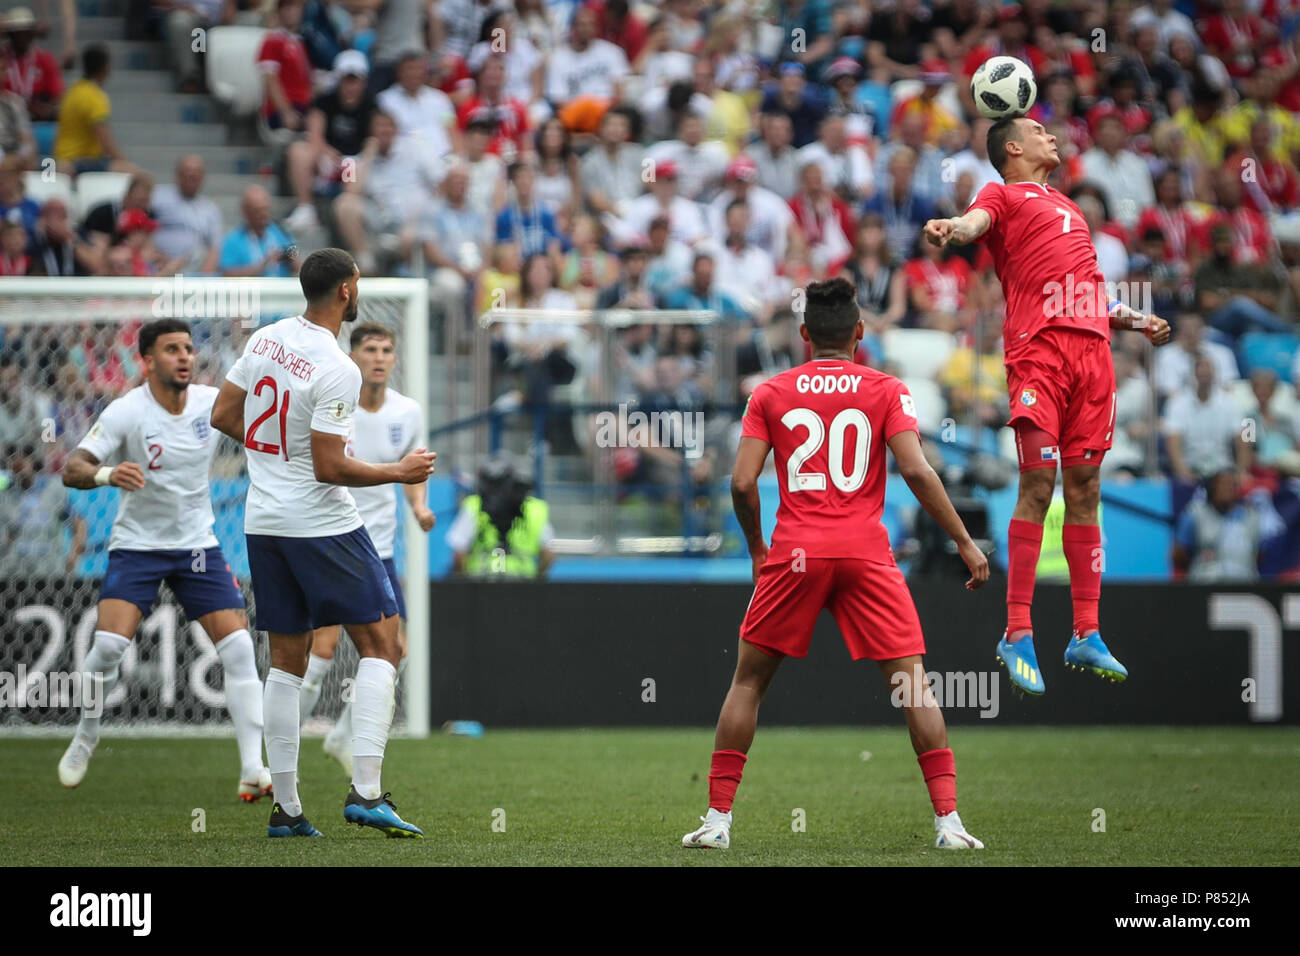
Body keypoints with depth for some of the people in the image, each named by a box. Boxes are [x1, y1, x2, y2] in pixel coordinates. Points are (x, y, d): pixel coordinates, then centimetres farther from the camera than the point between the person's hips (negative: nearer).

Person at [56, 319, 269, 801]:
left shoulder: (212, 402, -5)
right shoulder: (125, 412, -16)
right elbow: (72, 469, -23)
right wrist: (106, 474, -44)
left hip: (198, 545, 3)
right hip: (137, 544, -3)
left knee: (239, 649, -10)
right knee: (109, 643, -19)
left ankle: (253, 771, -10)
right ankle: (85, 736, 9)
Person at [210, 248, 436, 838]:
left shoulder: (266, 338, 4)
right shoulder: (336, 369, -18)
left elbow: (222, 417, 13)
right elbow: (330, 469, -19)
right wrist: (399, 474, -7)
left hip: (262, 520, 7)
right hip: (322, 523, -7)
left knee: (287, 661, 11)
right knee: (380, 646, 0)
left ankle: (284, 808, 9)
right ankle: (365, 792, -11)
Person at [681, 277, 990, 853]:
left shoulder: (770, 394, 8)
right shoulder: (886, 391, 4)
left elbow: (742, 483, 1)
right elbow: (915, 470, -8)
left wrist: (756, 547, 17)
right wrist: (965, 542, -2)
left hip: (795, 552, 1)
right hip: (866, 551, -1)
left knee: (748, 680, 13)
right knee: (912, 683, 3)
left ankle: (718, 819, 9)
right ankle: (947, 820, -6)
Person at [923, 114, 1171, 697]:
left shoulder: (1067, 208, 31)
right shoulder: (1004, 196, 10)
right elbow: (974, 223, -13)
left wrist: (1134, 320, 22)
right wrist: (948, 229, -36)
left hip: (1092, 344, 7)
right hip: (1038, 344, -7)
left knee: (1084, 487, 3)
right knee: (1038, 483, -13)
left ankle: (1086, 635, 4)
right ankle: (1017, 634, -14)